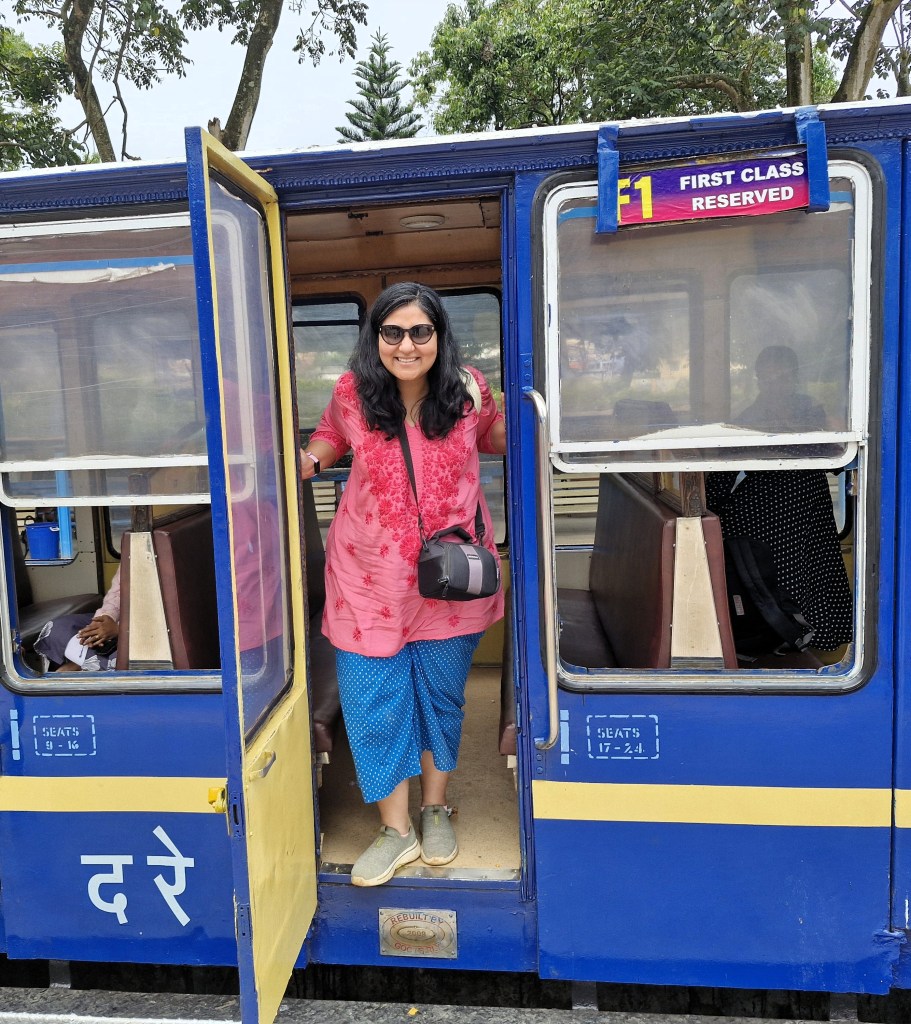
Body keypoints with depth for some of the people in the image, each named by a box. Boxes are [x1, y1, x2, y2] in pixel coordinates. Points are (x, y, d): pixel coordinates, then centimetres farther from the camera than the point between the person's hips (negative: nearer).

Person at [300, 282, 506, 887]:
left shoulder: (468, 389, -5)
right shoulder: (352, 393, -7)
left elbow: (493, 435, 16)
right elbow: (332, 434, 15)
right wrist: (313, 459, -6)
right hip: (371, 573, 0)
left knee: (442, 694, 15)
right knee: (373, 700, 2)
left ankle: (436, 810, 38)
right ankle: (397, 830, 23)